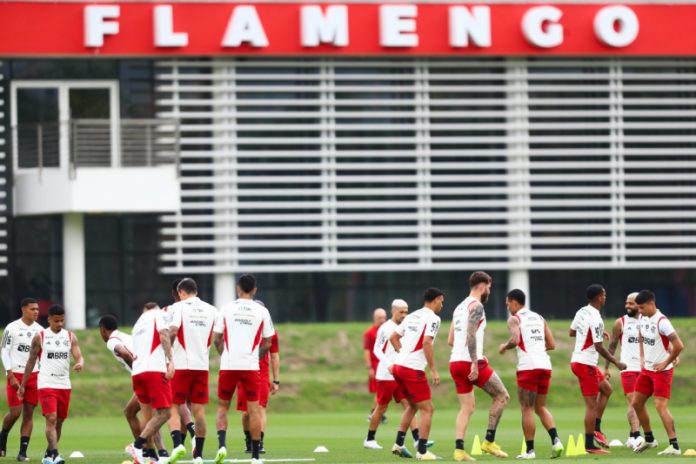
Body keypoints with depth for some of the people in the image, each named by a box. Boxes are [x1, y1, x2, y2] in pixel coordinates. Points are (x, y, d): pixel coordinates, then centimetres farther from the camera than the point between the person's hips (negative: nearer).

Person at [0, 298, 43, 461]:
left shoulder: (39, 330, 7)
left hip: (33, 375, 4)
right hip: (16, 375, -4)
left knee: (28, 414, 0)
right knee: (15, 412, -8)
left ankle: (23, 452, 1)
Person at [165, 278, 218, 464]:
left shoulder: (178, 307, -5)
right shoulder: (211, 310, 9)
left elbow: (173, 331, -19)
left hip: (181, 365, -4)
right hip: (202, 365, 4)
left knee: (173, 407, 2)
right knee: (199, 410, 7)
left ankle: (177, 443, -20)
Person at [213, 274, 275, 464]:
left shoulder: (227, 308, 2)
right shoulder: (262, 311, 2)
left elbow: (216, 338, 3)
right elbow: (267, 343, 5)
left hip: (228, 365, 0)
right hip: (251, 366, 0)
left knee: (222, 407, 12)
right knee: (254, 409, 5)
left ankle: (221, 444, -10)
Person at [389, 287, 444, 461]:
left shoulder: (412, 316, 17)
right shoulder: (432, 318, -8)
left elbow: (393, 337, 20)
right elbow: (426, 343, -20)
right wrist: (433, 370, -17)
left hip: (398, 366, 8)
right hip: (413, 369, -8)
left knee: (413, 405, 23)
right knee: (427, 408, 0)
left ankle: (399, 444, 22)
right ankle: (422, 451, -3)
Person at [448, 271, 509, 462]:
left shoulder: (459, 308, 20)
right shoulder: (476, 306, -8)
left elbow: (451, 340, 22)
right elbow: (471, 335, -21)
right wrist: (475, 364, -23)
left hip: (455, 363, 8)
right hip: (470, 362, -8)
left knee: (467, 408, 9)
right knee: (502, 395, 4)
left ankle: (459, 450, -3)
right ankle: (489, 441, 0)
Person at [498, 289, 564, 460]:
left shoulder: (514, 319, 0)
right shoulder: (539, 318, 19)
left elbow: (515, 340, -19)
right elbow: (552, 344, 15)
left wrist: (504, 347, 1)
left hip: (528, 367, -6)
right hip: (545, 364, 6)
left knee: (527, 409, 2)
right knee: (541, 407, 15)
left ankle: (530, 450, 2)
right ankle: (556, 440, -5)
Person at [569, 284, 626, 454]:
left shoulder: (581, 312, 5)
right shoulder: (596, 319, -21)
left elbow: (572, 332, 21)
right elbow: (599, 348, -21)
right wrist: (617, 363, -10)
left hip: (577, 361, 10)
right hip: (586, 364, -10)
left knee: (606, 389, 23)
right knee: (592, 405, -4)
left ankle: (596, 428, 18)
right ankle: (589, 445, -1)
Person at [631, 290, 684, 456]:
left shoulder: (662, 322, -22)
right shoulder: (643, 318, 4)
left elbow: (679, 345, -25)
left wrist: (665, 363, -17)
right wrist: (643, 358, 13)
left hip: (662, 370, -9)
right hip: (647, 369, 9)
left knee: (661, 405, -16)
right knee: (636, 403, 13)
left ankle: (674, 446, -15)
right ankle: (649, 439, 30)